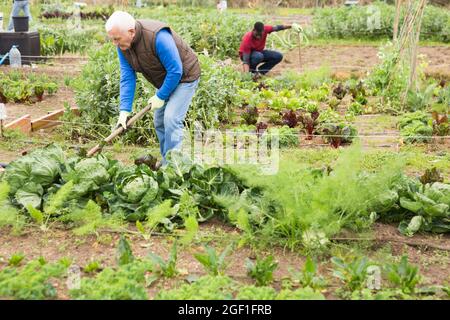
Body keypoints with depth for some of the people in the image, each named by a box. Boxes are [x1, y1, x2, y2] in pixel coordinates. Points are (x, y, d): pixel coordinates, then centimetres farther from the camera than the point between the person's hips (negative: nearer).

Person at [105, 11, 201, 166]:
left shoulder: (158, 37, -35)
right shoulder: (122, 45, -12)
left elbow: (175, 71, -30)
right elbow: (127, 77, -11)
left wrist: (160, 96, -21)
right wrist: (124, 110, -19)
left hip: (184, 76, -8)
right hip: (165, 80, 8)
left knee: (171, 119, -19)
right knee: (159, 121, 9)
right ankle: (166, 163, 22)